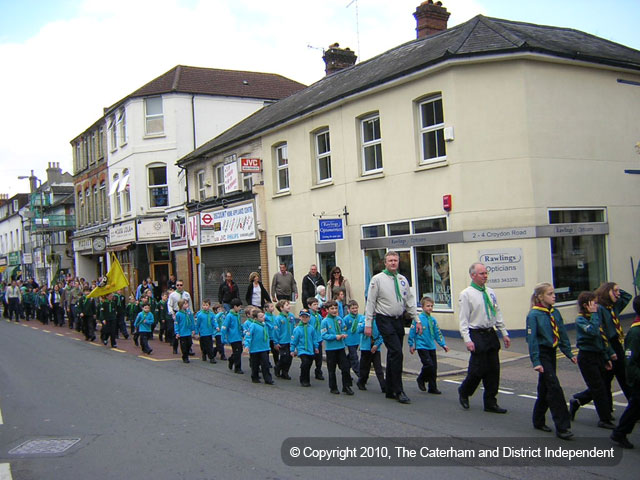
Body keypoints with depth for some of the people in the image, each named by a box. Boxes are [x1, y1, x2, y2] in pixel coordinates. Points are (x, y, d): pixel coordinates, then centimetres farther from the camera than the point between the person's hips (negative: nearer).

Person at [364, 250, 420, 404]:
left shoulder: (402, 279, 11)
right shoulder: (377, 279, -5)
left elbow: (410, 301, 16)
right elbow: (370, 302, -4)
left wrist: (417, 320, 10)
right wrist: (368, 324, -7)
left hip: (399, 320, 6)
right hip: (385, 320, -6)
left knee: (393, 354, 11)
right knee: (396, 352, -14)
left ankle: (390, 390, 20)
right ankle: (398, 391, -8)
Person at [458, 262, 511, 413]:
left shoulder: (490, 292, 11)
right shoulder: (466, 294, -6)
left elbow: (498, 314, 17)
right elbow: (463, 320, -9)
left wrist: (504, 333, 13)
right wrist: (467, 340, -16)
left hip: (491, 334, 6)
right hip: (477, 335, -6)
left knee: (493, 370, 7)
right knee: (478, 369, -5)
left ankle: (490, 403, 17)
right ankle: (464, 392, 22)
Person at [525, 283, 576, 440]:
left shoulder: (555, 313, 6)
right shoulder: (534, 315, -14)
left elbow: (562, 335, 13)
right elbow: (532, 339, -16)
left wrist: (569, 353, 10)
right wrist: (535, 361, -19)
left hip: (551, 353, 7)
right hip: (542, 354, -7)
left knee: (545, 388, 14)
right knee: (554, 388, -10)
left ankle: (538, 421, 27)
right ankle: (562, 427, -6)